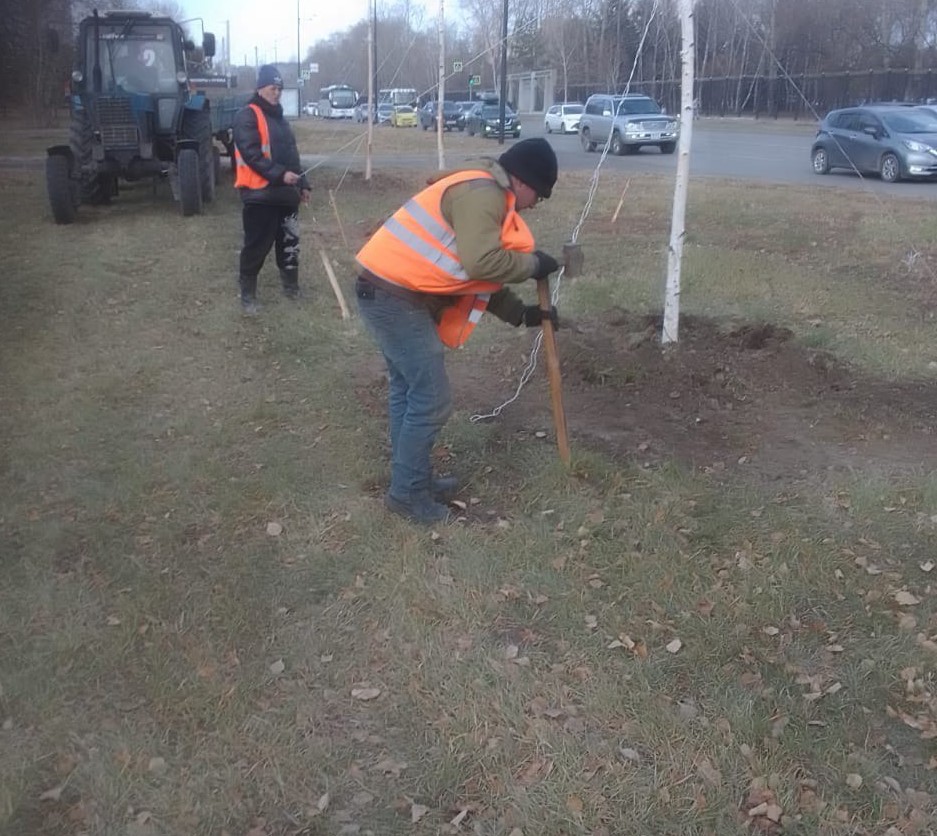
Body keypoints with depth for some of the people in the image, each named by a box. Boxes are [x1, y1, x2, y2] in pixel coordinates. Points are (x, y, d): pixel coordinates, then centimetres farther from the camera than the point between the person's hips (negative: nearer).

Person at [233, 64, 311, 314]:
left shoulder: (279, 118, 20)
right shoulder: (247, 117, -8)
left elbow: (292, 154, 25)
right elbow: (251, 154, -19)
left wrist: (302, 183, 19)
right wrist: (279, 174, -25)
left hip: (286, 192, 8)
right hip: (259, 194, -8)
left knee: (289, 241, 13)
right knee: (257, 245, -4)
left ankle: (291, 286, 26)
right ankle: (248, 294, 7)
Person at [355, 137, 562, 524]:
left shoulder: (482, 196, 20)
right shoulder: (481, 194, -14)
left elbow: (481, 278, 22)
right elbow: (482, 263, -26)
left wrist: (522, 314, 18)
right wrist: (532, 263, -11)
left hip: (391, 291, 11)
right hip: (396, 296, -11)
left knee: (408, 390, 19)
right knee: (432, 399, -3)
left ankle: (410, 480, 31)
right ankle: (407, 493, 10)